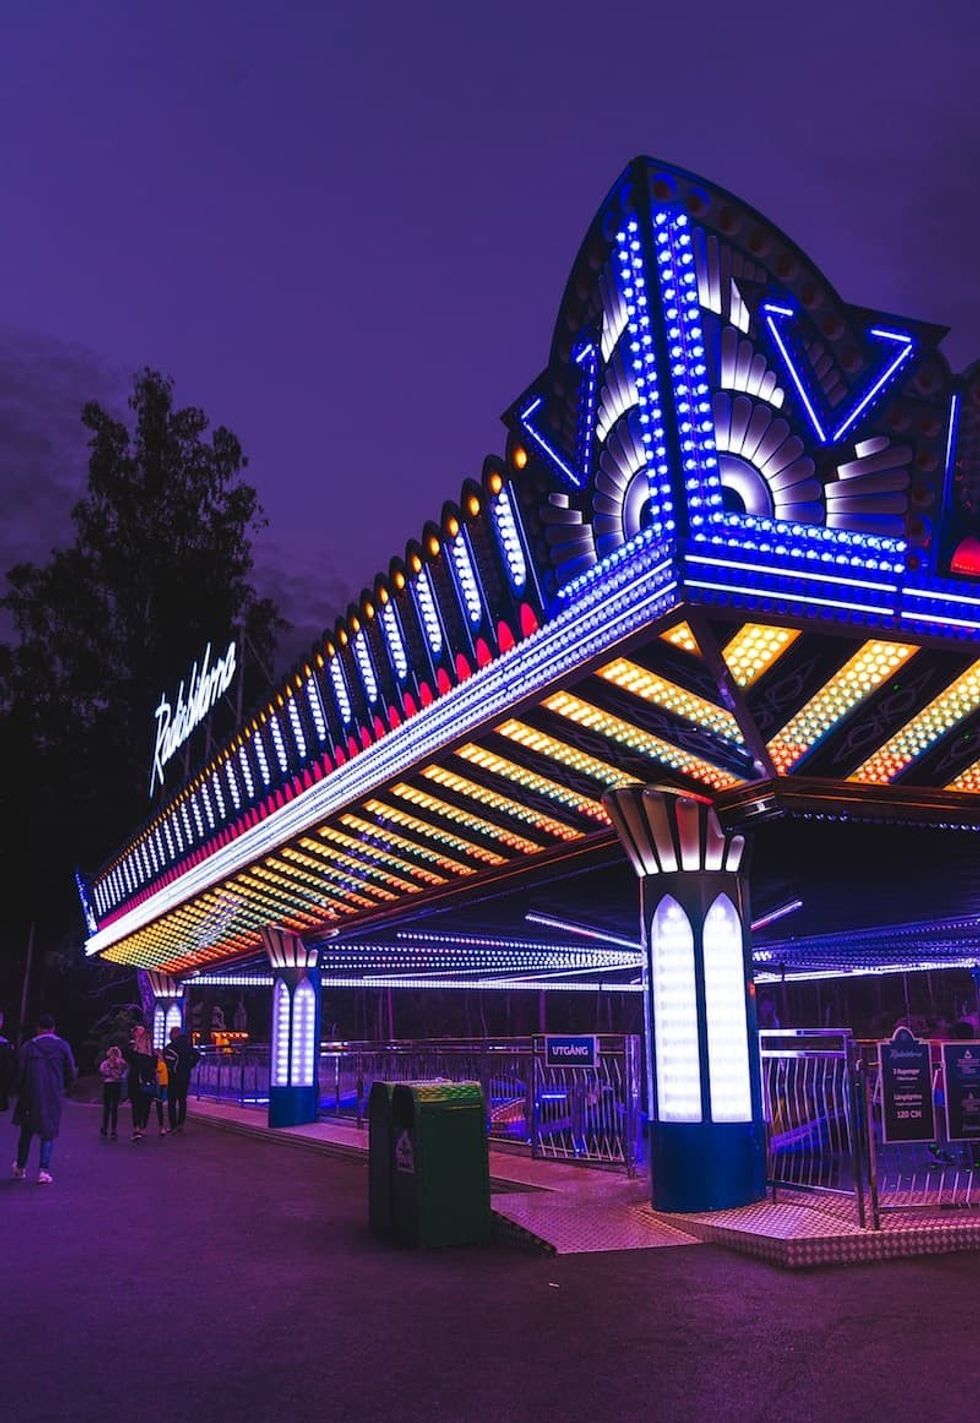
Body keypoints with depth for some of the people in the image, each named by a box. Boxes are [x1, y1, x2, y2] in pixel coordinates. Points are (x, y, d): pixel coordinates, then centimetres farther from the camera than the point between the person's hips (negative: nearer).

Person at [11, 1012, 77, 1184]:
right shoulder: (62, 1046, -2)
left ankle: (20, 1168, 25)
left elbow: (20, 1073, -4)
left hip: (30, 1095, 0)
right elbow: (71, 1074, -2)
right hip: (54, 1097, 0)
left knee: (26, 1131, 17)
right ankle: (44, 1169, -3)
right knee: (48, 1132, 7)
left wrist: (21, 1092, 11)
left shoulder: (28, 1047, -3)